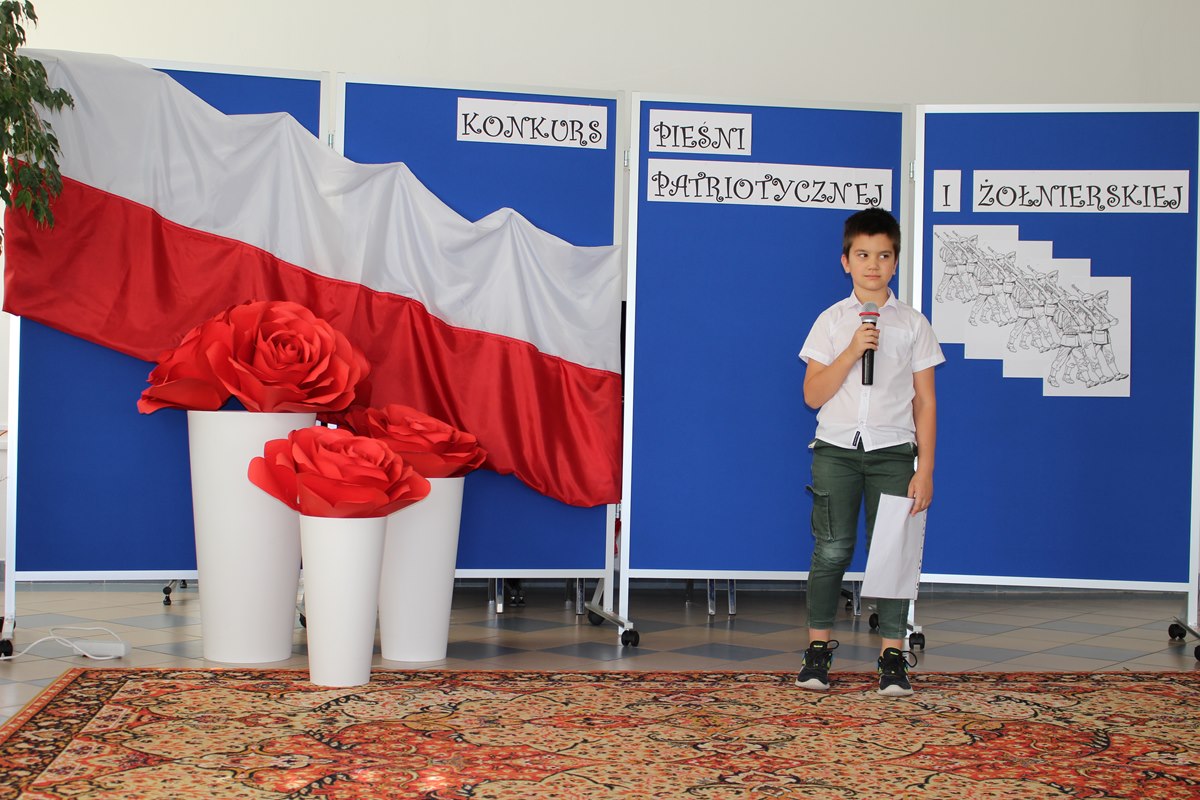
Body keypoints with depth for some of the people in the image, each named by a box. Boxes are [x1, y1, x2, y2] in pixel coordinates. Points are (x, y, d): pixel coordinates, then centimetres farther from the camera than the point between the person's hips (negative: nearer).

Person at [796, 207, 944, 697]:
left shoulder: (913, 324, 4)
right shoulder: (831, 321, 5)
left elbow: (925, 401, 4)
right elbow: (813, 394, -1)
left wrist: (925, 469, -1)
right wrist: (852, 350, -14)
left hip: (892, 452, 0)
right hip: (836, 449, 0)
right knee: (832, 549, -2)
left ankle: (893, 656, 3)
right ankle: (818, 648, 10)